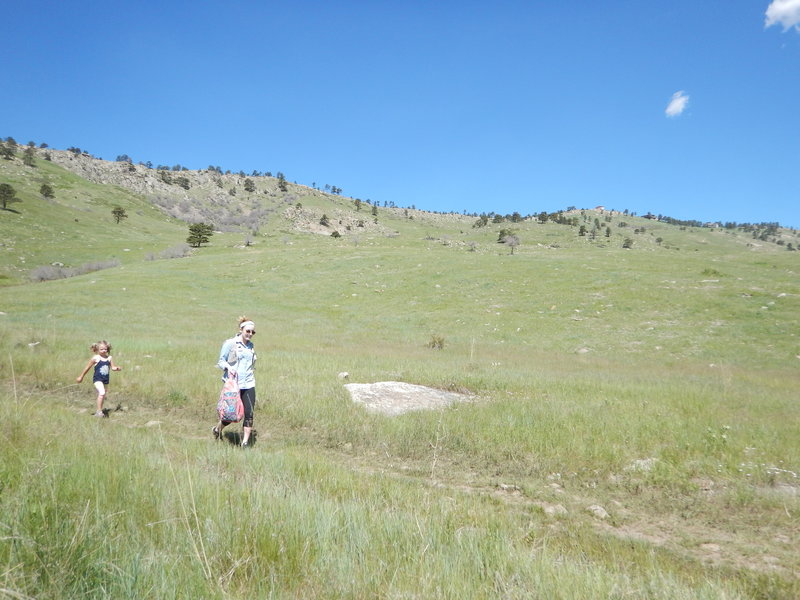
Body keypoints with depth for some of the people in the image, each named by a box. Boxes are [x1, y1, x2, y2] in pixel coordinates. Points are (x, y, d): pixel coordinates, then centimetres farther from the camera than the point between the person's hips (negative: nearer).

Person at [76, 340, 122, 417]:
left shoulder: (109, 358, 3)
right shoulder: (95, 358, -7)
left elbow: (113, 367, 7)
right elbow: (88, 368, 2)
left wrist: (117, 368, -16)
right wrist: (81, 377, 9)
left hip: (105, 380, 5)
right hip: (97, 379, -5)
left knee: (103, 396, 16)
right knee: (102, 393, -26)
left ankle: (99, 411, 34)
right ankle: (99, 411, -22)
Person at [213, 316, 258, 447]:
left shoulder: (250, 345, 14)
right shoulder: (230, 343, -4)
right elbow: (221, 361, -2)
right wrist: (228, 367, -21)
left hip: (249, 385, 5)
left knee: (249, 414, -3)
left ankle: (245, 443, 5)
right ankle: (217, 429, 33)